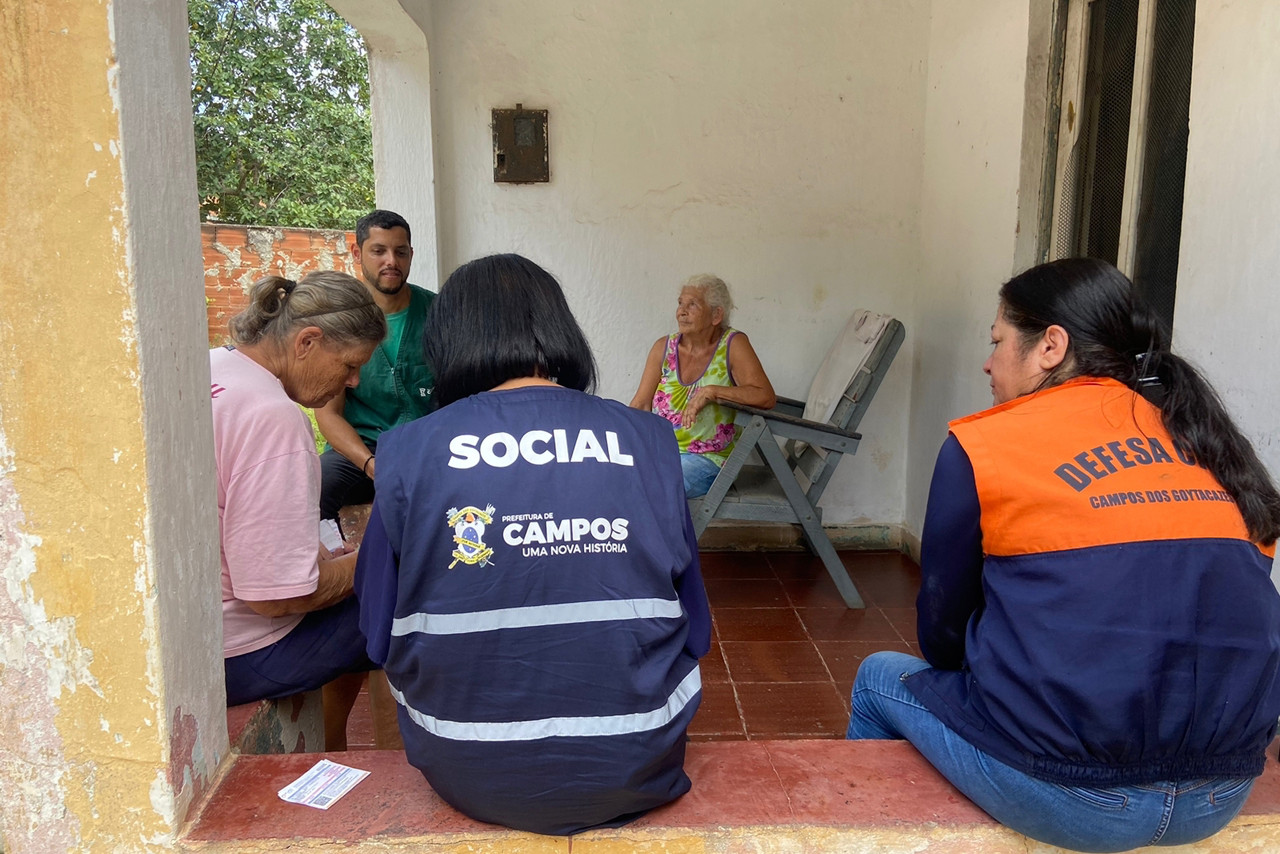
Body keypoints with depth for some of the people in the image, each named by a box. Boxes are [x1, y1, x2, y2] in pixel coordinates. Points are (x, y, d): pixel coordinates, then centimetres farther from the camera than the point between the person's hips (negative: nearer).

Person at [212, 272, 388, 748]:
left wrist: (316, 553, 12)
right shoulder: (272, 418, -27)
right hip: (230, 658, -10)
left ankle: (330, 753, 36)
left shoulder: (207, 366, 3)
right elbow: (276, 596, -26)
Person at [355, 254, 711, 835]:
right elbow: (694, 632, 2)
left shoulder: (407, 452, -8)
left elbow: (381, 637, 1)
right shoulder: (649, 442, -6)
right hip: (634, 773, 1)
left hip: (473, 780, 0)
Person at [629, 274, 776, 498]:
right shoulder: (663, 348, 6)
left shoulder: (732, 345, -6)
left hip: (706, 459, -5)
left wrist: (711, 392, -24)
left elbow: (766, 397, -17)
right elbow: (640, 406, 6)